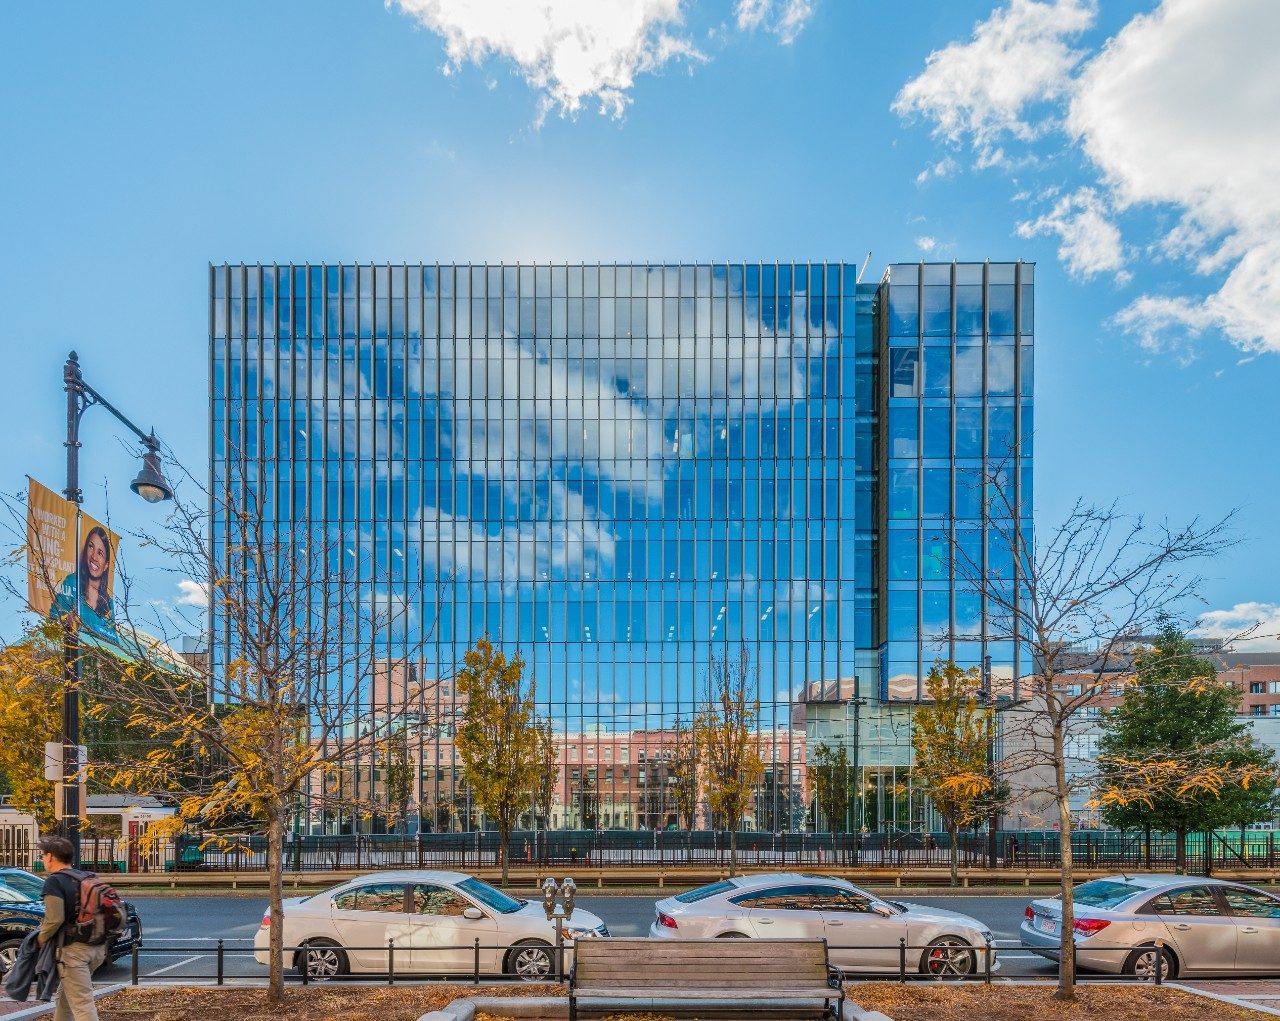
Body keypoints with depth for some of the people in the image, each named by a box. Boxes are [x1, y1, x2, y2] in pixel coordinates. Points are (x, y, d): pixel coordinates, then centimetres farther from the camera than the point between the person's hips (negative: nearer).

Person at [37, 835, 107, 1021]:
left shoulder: (54, 882, -10)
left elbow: (55, 919, -18)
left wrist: (40, 940, -3)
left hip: (73, 949, -8)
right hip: (97, 948, 8)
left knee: (82, 1003, -9)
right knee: (66, 994, 25)